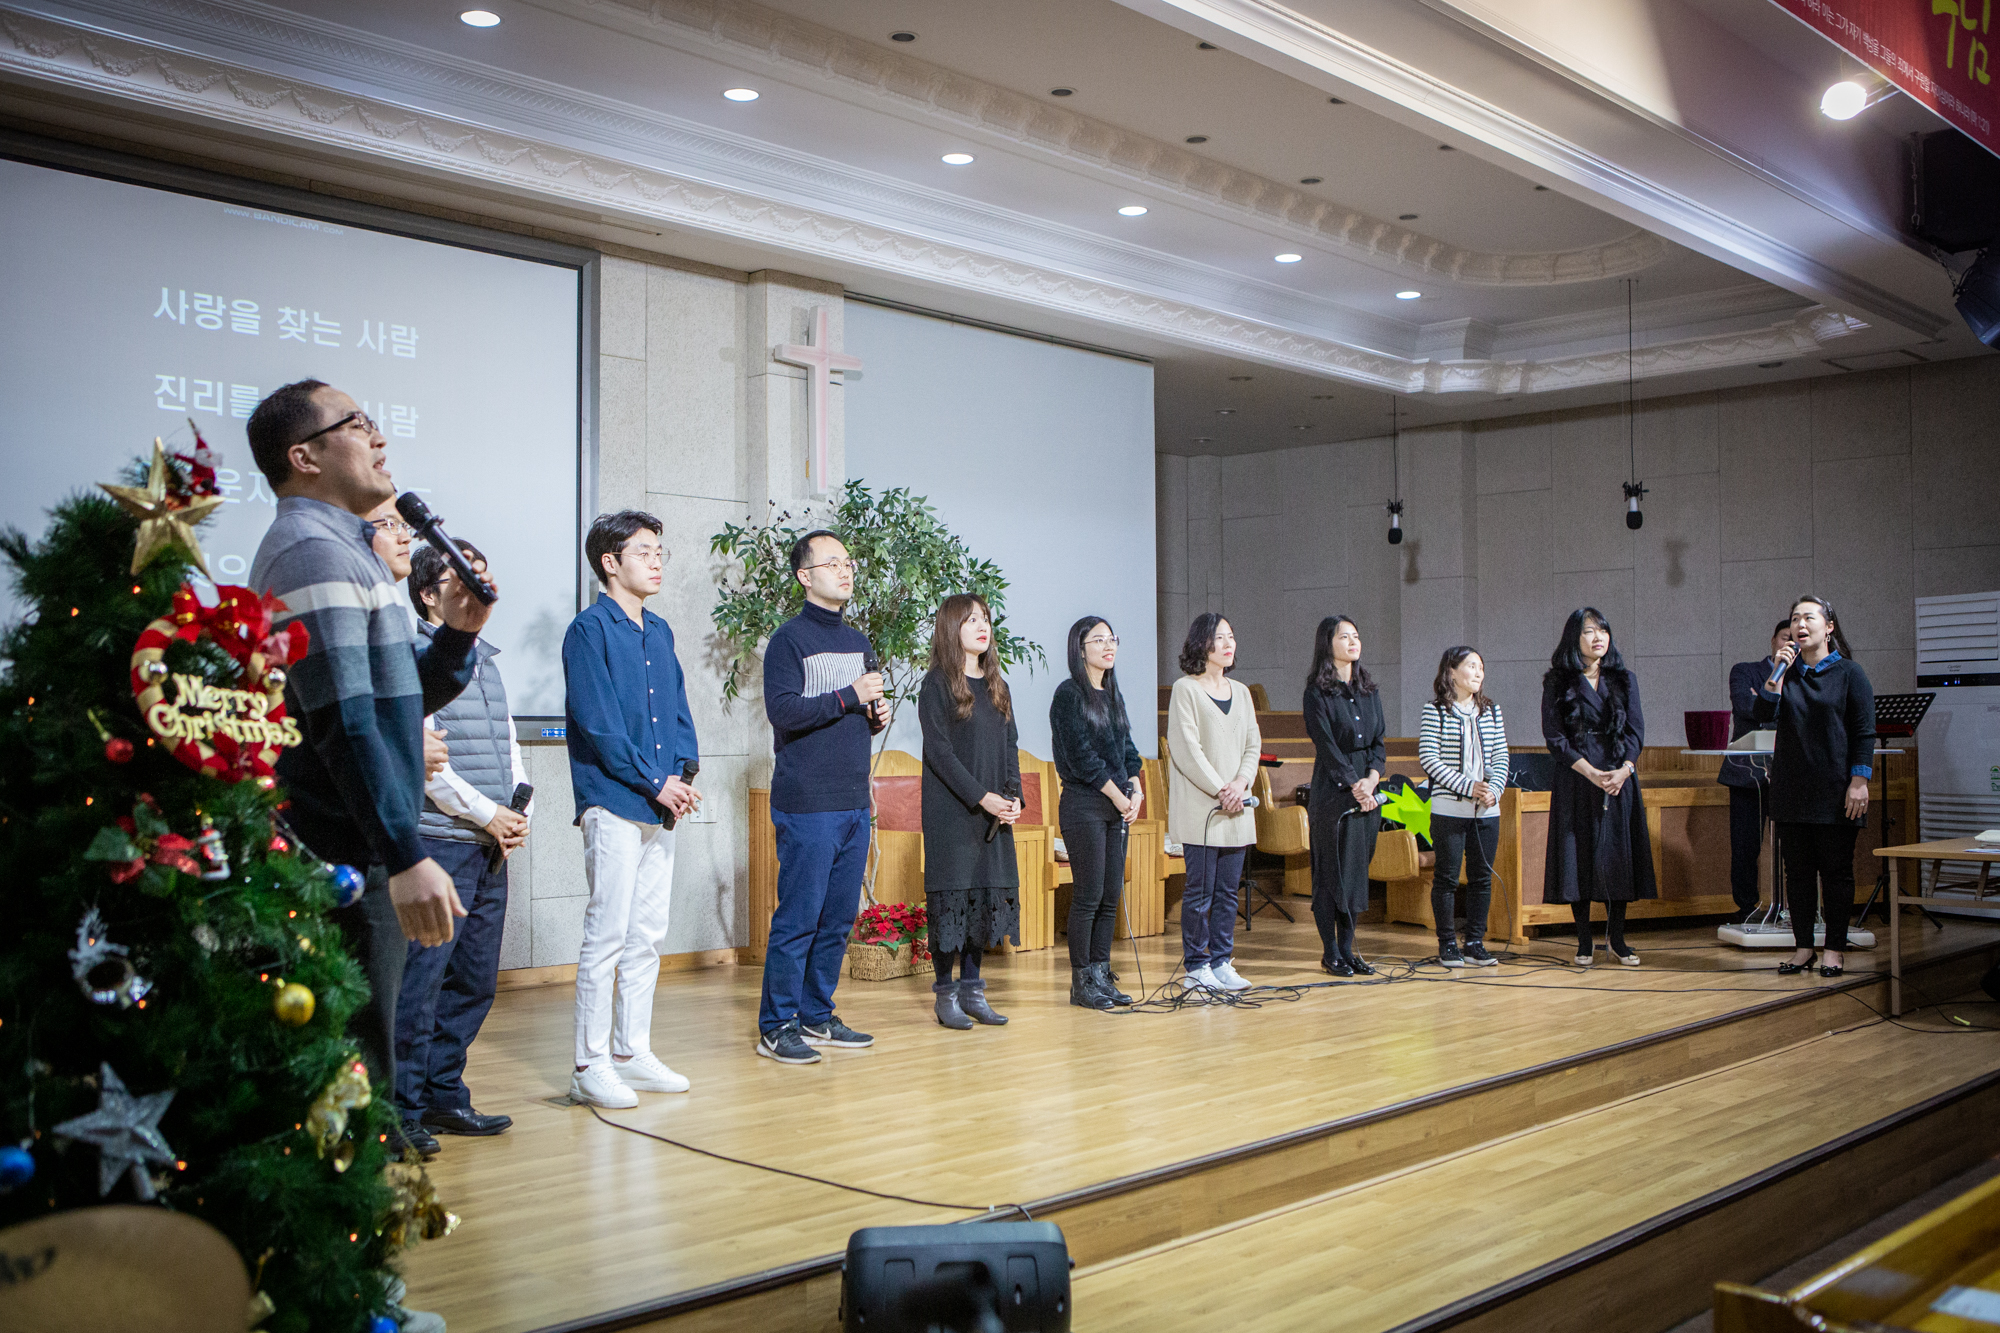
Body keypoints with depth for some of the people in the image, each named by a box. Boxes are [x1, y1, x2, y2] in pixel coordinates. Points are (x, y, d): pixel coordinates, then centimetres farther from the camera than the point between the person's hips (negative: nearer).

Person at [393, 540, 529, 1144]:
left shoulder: (487, 662, 19)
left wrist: (522, 812, 5)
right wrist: (486, 814, -12)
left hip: (493, 848, 8)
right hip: (439, 842, -8)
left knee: (475, 981, 11)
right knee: (420, 981, -6)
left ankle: (444, 1095, 21)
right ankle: (402, 1110, 2)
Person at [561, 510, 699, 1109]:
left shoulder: (659, 632, 17)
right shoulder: (590, 629, -7)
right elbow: (597, 722, -14)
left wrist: (685, 772, -1)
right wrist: (654, 782, -14)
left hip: (661, 807, 8)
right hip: (612, 802, -7)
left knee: (647, 937, 10)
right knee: (607, 935, -6)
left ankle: (633, 1053, 19)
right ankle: (591, 1065, 0)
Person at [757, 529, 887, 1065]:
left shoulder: (859, 643, 17)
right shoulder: (790, 639, -5)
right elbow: (782, 710, -18)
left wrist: (877, 716, 3)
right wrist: (849, 698, -19)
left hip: (855, 803, 7)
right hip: (808, 804, -7)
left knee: (839, 918, 10)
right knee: (798, 918, -6)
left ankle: (817, 1015, 20)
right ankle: (776, 1026, 2)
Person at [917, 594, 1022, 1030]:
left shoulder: (997, 686, 15)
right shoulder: (937, 684, -5)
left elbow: (1010, 745, 14)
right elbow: (939, 750, -12)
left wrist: (1013, 796, -1)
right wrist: (981, 796, -17)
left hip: (995, 811, 6)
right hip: (951, 810, -6)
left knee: (989, 891, 6)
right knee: (952, 892, -5)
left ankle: (972, 989, 14)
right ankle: (945, 994, 3)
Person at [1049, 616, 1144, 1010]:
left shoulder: (1113, 695, 15)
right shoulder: (1069, 694, -8)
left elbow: (1127, 749, 16)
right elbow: (1081, 756, -13)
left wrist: (1135, 791, 0)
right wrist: (1119, 797, -11)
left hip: (1117, 807, 7)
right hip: (1083, 804, -7)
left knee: (1111, 894, 7)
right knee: (1089, 895, -5)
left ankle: (1101, 975, 15)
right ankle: (1081, 982, 3)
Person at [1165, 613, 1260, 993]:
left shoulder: (1240, 692, 16)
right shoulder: (1185, 689, -4)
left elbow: (1252, 745, 12)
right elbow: (1186, 750, -11)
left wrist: (1241, 783, -7)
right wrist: (1220, 790, -15)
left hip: (1237, 809, 6)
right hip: (1199, 809, -6)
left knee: (1228, 890, 7)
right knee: (1200, 890, -4)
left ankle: (1221, 964, 15)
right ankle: (1196, 967, 5)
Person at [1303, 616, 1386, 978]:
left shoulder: (1369, 691, 13)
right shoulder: (1317, 692, -5)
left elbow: (1379, 740, 11)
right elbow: (1326, 745, -11)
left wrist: (1372, 777, -6)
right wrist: (1354, 784, -15)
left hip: (1368, 791, 6)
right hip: (1332, 792, -6)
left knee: (1357, 870, 8)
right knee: (1330, 872, -1)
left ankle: (1347, 948, 15)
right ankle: (1330, 953, 6)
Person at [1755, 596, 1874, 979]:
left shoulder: (1849, 672, 0)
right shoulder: (1785, 672, 10)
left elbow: (1864, 732, -3)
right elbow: (1764, 717, -2)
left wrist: (1859, 780, -11)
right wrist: (1777, 673, -11)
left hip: (1835, 791, -3)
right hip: (1792, 788, 4)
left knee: (1836, 869, 1)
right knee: (1798, 868, 5)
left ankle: (1835, 948, 8)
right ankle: (1803, 946, 12)